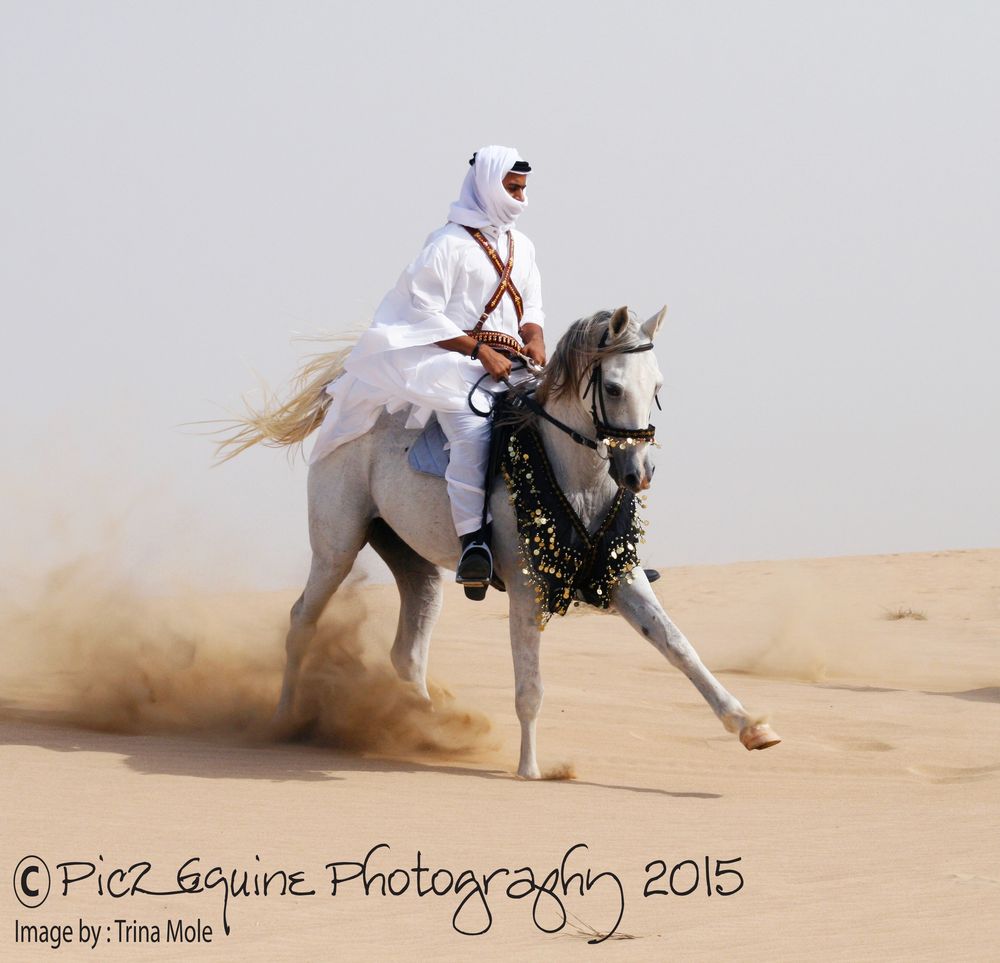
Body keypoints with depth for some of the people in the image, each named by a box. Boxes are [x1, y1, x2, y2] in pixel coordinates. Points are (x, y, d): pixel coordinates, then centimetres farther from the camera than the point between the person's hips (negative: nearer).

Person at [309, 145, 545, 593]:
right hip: (454, 360, -8)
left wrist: (534, 341, -1)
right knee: (472, 426, -34)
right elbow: (424, 313, -8)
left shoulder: (522, 247, 20)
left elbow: (531, 308, 23)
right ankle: (472, 541, -39)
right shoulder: (450, 244, -2)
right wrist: (481, 351, -15)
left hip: (510, 365, 8)